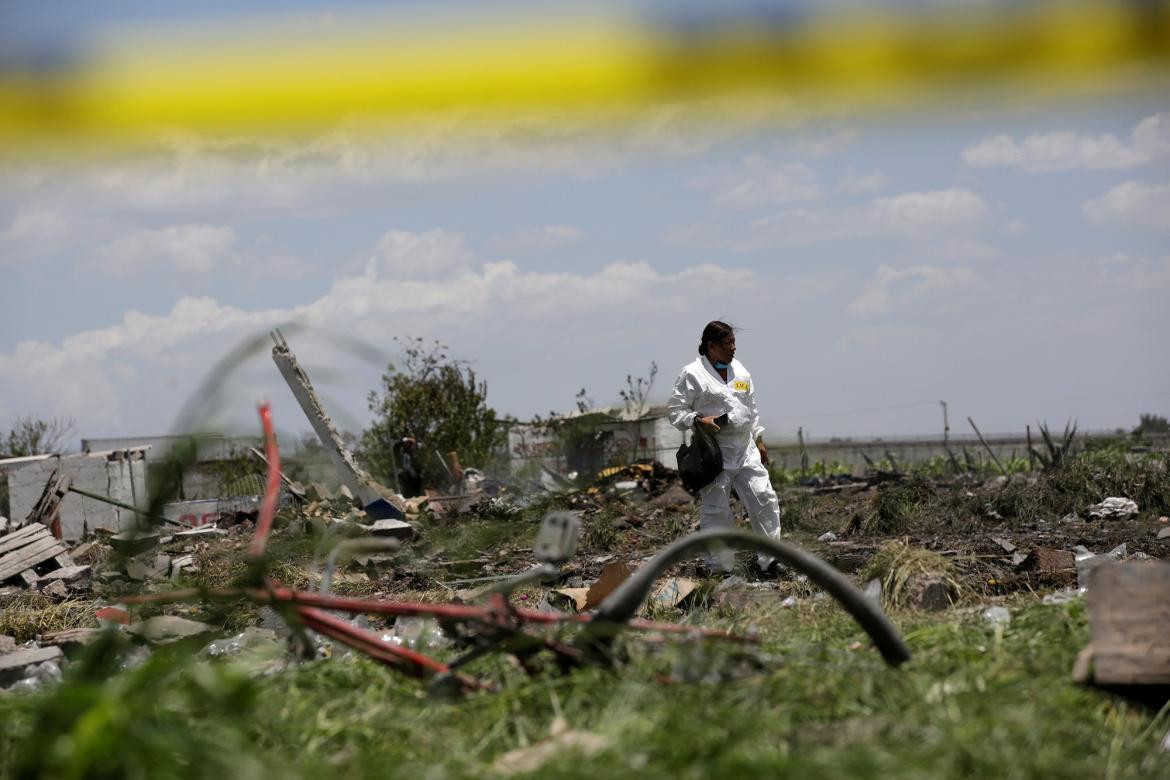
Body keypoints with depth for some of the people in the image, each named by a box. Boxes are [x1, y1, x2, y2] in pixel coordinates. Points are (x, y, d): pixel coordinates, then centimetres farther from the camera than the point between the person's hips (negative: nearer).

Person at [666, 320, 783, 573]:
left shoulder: (740, 371, 14)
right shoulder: (692, 374, -6)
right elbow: (675, 411, -5)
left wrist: (759, 440, 21)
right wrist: (699, 420, -21)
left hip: (746, 450, 6)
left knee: (765, 499, -2)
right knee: (715, 510, -2)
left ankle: (769, 558, 5)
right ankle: (719, 567, 7)